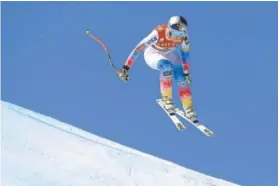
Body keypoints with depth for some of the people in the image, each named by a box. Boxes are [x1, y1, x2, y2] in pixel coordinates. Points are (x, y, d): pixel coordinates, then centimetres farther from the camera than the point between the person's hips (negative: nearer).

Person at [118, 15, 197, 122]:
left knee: (182, 80, -15)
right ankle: (166, 98, -22)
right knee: (166, 66, -37)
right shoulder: (158, 33, -39)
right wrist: (126, 68, -32)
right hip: (153, 55, -4)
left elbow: (185, 54, -5)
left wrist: (186, 73, 2)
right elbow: (138, 48, -33)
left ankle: (188, 109, 4)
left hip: (171, 54, 4)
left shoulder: (184, 37, -26)